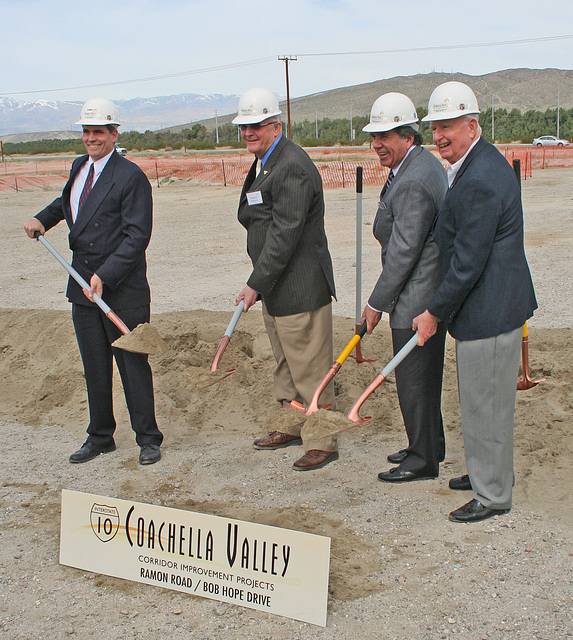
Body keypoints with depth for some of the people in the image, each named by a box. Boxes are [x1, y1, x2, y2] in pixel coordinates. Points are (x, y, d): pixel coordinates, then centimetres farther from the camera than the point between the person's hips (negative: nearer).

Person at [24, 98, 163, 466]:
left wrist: (105, 275, -24)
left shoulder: (131, 177, -12)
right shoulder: (79, 168, 11)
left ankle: (148, 439, 15)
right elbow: (67, 202, 33)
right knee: (94, 366, 13)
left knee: (133, 363, 2)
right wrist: (42, 219, 14)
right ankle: (100, 438, 27)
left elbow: (137, 236, -17)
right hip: (83, 284, 7)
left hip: (122, 288, -6)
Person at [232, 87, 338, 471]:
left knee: (309, 368, -2)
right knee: (285, 364, 21)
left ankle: (323, 442, 8)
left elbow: (285, 235, -24)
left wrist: (257, 284, -21)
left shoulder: (292, 168, -19)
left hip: (300, 288, -10)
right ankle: (292, 426, 36)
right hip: (275, 288, 10)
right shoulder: (263, 164, 15)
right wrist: (260, 284, 15)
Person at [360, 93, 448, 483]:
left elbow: (403, 252, -23)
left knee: (413, 377, 0)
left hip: (417, 301, -11)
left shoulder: (412, 183, -22)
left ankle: (424, 459, 12)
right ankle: (430, 445, 33)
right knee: (425, 374, 20)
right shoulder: (426, 164, 12)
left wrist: (377, 303, -14)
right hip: (434, 294, 11)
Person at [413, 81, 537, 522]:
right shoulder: (485, 161, 10)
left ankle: (493, 495, 16)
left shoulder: (478, 183, -25)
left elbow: (468, 263, -23)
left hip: (488, 312, -11)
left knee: (485, 403, 2)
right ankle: (487, 473, 39)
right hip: (500, 303, 11)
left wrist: (435, 313, -13)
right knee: (482, 399, 23)